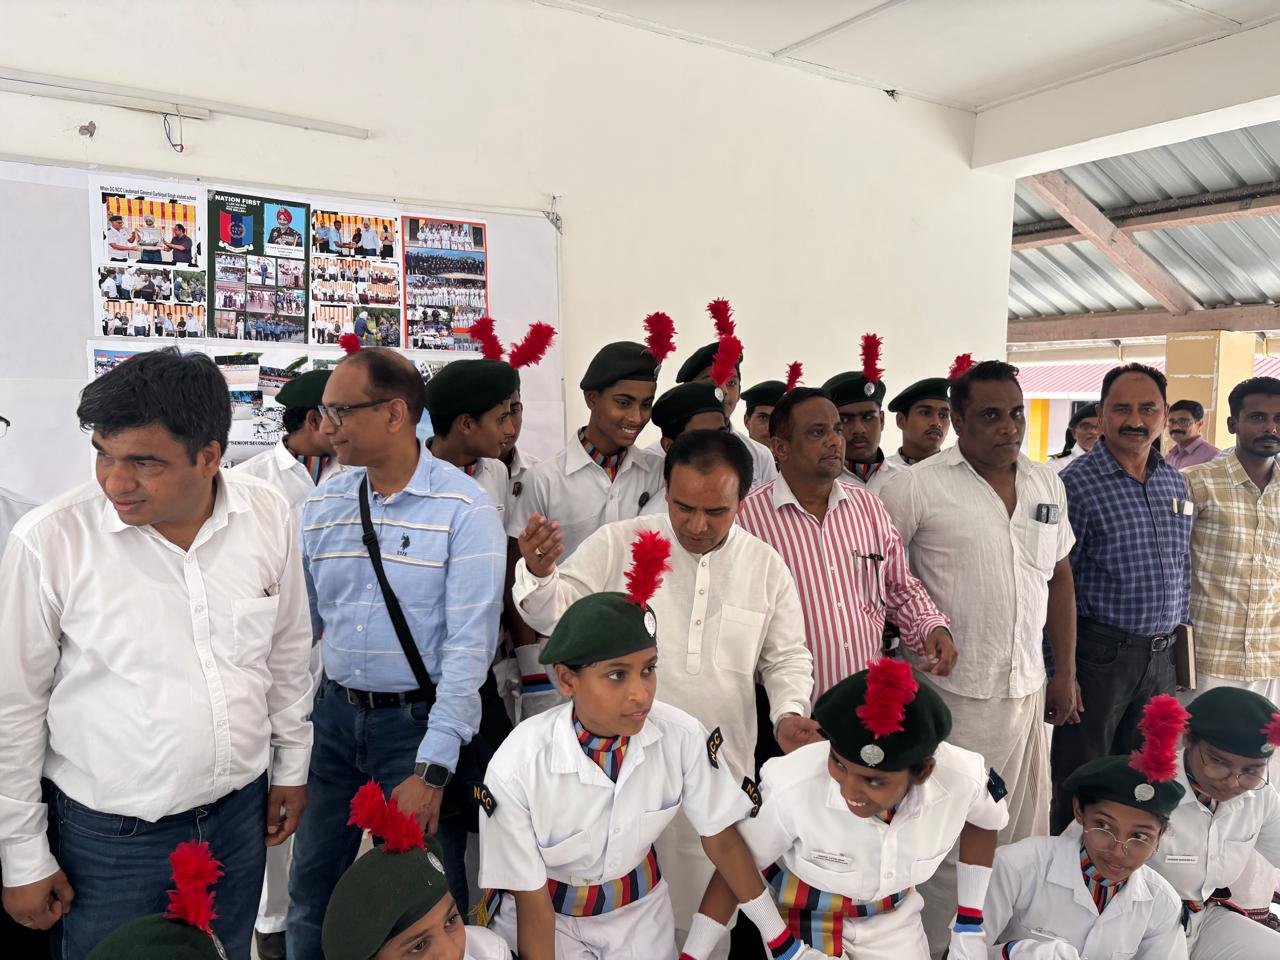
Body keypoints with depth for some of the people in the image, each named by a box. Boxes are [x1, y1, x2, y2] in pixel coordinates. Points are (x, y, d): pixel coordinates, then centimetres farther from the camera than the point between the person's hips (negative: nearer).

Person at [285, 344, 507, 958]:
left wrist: (433, 769, -18)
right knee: (311, 894, 17)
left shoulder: (463, 509, -14)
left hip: (419, 721, -4)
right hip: (334, 716, 5)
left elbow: (469, 645, -16)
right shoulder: (323, 504, 3)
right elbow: (301, 624, 8)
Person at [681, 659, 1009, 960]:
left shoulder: (963, 780, -27)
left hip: (894, 919, 2)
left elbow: (982, 822, -2)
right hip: (805, 917, -2)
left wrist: (969, 921, 1)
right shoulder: (790, 788, -35)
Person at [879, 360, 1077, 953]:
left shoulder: (1047, 484, 8)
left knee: (1025, 835, 16)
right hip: (953, 692, -5)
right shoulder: (918, 486, -12)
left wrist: (1066, 673, 14)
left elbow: (1060, 578, 15)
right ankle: (936, 943, 26)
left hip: (1028, 690, 6)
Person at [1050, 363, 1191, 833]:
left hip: (1162, 657, 6)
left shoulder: (1175, 483, 8)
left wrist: (1177, 643, 14)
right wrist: (1060, 670, -15)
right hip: (1098, 654, -6)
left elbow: (1183, 571, 17)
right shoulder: (1076, 484, -13)